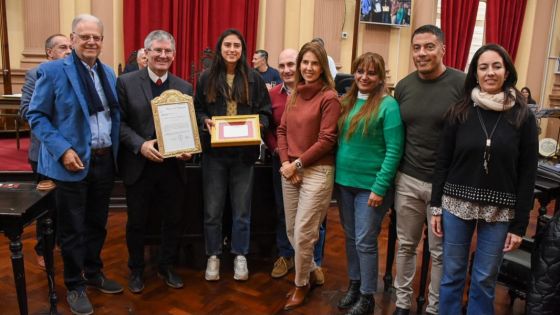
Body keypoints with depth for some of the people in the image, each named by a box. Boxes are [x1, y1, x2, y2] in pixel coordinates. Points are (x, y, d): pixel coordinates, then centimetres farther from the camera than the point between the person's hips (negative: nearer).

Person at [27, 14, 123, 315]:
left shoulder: (108, 73, 9)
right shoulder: (52, 71, -9)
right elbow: (36, 115, -9)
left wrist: (115, 150, 5)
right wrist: (62, 150, -19)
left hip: (105, 160, 5)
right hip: (73, 161, -5)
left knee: (97, 223, 18)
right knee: (72, 229, 7)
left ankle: (94, 273, 37)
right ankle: (74, 285, 25)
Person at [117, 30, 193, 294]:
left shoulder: (185, 87, 5)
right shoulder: (126, 82, -3)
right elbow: (119, 122, -6)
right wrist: (140, 145, -20)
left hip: (173, 166, 3)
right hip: (138, 166, -2)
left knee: (173, 220, 13)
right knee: (136, 222, 12)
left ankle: (166, 267, 34)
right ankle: (136, 270, 33)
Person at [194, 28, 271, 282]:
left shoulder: (254, 79, 2)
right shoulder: (207, 78, 3)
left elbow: (266, 111, 5)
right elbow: (196, 110, 8)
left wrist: (259, 125, -14)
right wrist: (204, 121, -12)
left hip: (244, 152, 0)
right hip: (214, 151, 0)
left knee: (242, 210, 9)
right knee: (213, 209, 8)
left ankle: (240, 256, 25)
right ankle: (213, 256, 24)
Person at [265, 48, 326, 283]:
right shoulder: (273, 94, 3)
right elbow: (267, 128, 9)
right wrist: (276, 150, -7)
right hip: (281, 161, 4)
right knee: (283, 212, 16)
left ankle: (315, 262, 24)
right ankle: (285, 256, 35)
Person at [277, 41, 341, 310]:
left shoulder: (329, 97, -10)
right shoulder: (294, 94, 12)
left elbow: (327, 140, -14)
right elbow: (282, 130, 10)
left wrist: (298, 164, -12)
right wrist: (285, 162, -4)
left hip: (317, 171, -7)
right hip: (290, 171, 7)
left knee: (303, 233, -2)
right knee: (292, 230, 14)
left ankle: (302, 284, 21)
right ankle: (310, 272, 36)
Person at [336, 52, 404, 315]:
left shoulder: (388, 105, -11)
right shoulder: (346, 101, 7)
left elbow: (394, 150, -14)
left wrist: (379, 187, -17)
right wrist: (337, 173, 4)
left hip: (370, 185, -6)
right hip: (344, 181, 6)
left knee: (365, 241, 2)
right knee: (350, 237, 16)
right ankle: (354, 284, 33)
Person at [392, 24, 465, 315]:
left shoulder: (462, 84, -9)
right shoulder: (403, 86, 5)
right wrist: (393, 172, 13)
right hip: (407, 180, 4)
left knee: (440, 253, 11)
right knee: (405, 245, 15)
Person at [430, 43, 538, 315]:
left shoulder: (523, 116, -3)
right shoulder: (459, 112, -1)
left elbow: (527, 175, -2)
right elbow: (442, 162, 2)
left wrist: (519, 225, -3)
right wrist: (436, 207, 0)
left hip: (499, 211, 0)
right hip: (456, 204, 1)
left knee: (484, 280, 10)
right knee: (452, 275, 11)